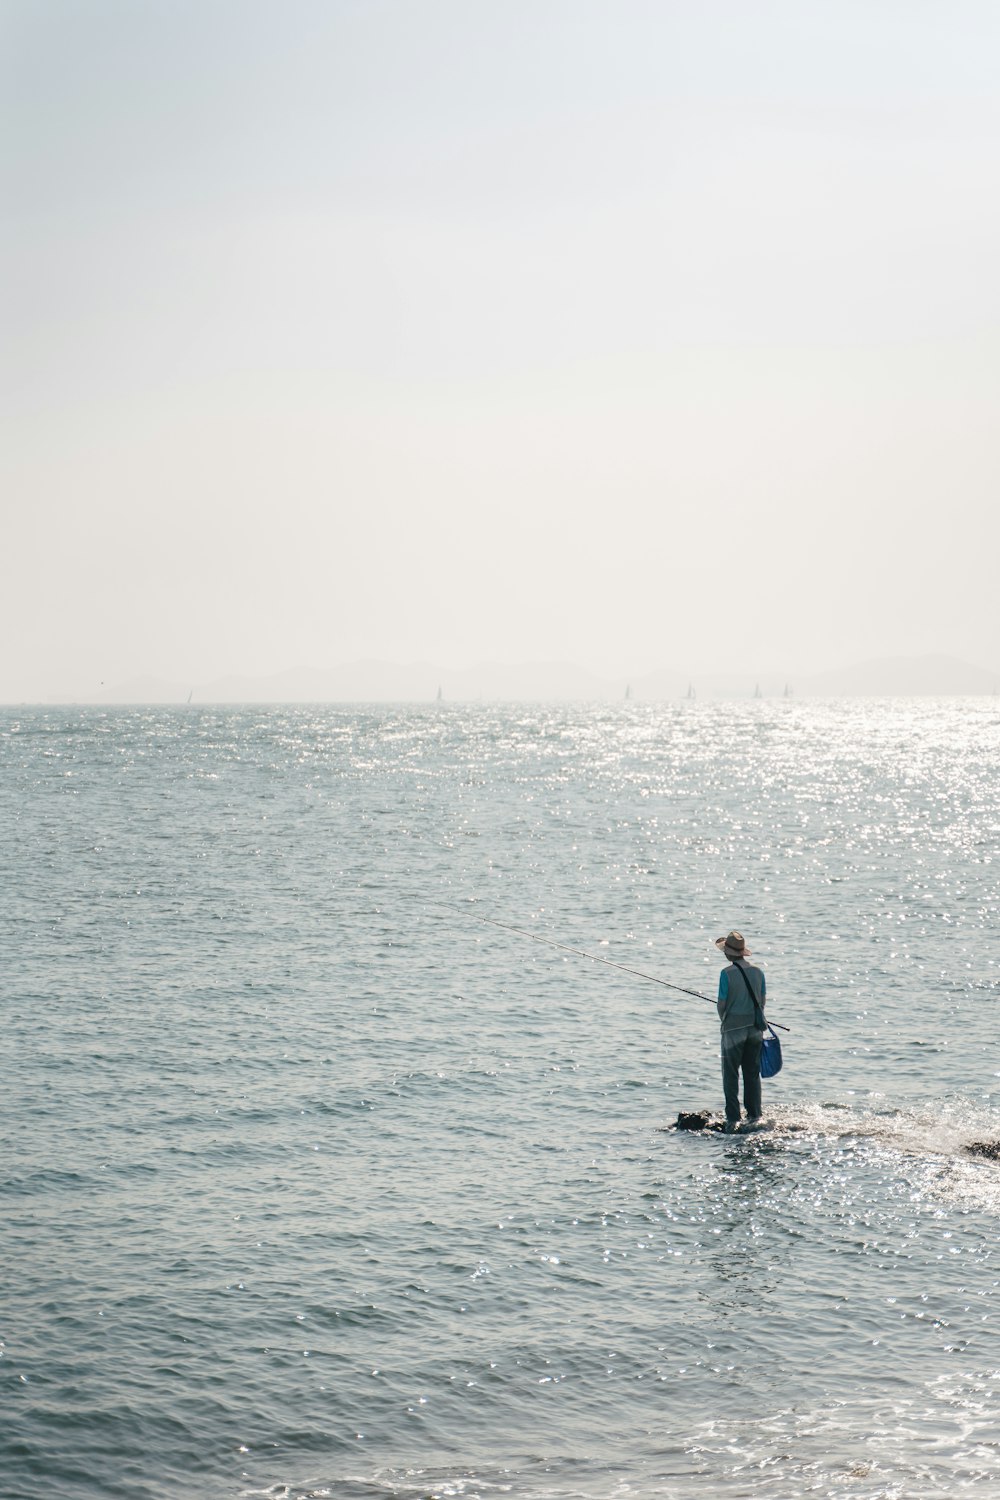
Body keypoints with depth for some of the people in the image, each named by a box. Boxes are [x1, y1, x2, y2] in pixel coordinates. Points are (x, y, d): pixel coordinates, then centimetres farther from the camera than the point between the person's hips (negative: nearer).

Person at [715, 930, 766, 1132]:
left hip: (734, 1027, -5)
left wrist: (723, 1019, 10)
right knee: (752, 1073, 12)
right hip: (755, 1028, 5)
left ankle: (733, 1118, -2)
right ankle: (754, 1116, 14)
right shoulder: (758, 972, 3)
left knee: (731, 1074, 2)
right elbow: (762, 1000, 8)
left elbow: (721, 1004, -11)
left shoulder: (727, 973, -14)